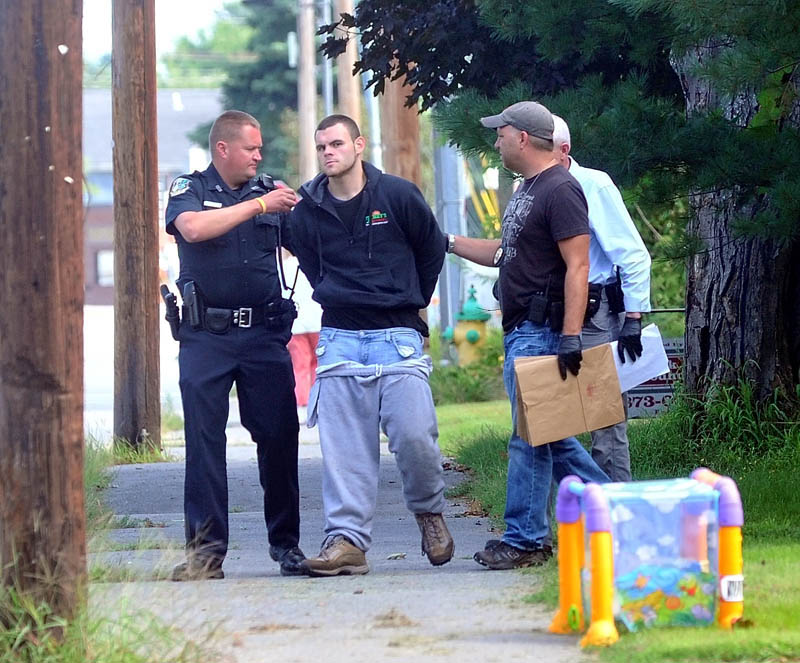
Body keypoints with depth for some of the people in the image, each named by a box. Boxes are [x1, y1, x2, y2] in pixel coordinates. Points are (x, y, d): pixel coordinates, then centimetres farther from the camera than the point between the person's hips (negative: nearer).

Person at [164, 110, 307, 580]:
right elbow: (193, 228, -18)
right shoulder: (190, 190, 4)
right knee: (204, 440, -6)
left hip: (265, 334, 3)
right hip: (206, 336, -3)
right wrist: (259, 206, -17)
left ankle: (287, 544, 11)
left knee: (280, 438, 1)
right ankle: (206, 552, -4)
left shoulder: (269, 192, 14)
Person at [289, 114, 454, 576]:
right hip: (339, 338, 2)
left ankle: (430, 511, 14)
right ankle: (347, 539, -3)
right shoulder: (308, 211, 6)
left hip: (398, 336, -2)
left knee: (413, 435, -13)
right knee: (344, 446, -4)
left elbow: (432, 251, 13)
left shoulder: (398, 196, -1)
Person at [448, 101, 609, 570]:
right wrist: (447, 242, 29)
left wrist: (571, 337, -26)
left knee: (531, 436, -7)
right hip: (521, 332, 10)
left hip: (541, 332, -10)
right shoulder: (527, 190, 18)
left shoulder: (560, 190, -14)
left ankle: (525, 539, -3)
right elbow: (506, 254, 29)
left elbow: (577, 266, -20)